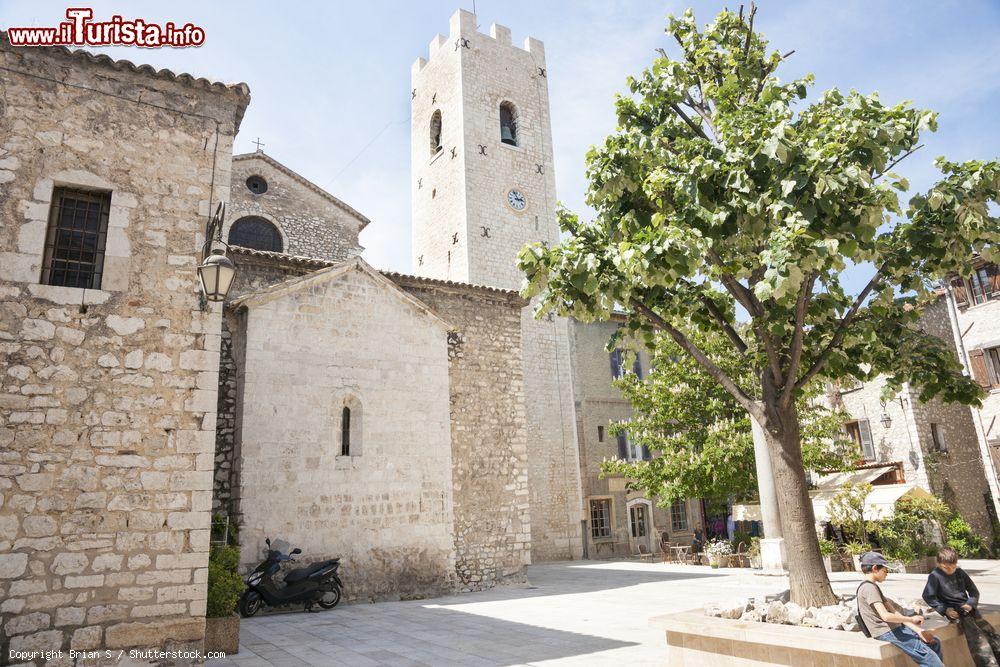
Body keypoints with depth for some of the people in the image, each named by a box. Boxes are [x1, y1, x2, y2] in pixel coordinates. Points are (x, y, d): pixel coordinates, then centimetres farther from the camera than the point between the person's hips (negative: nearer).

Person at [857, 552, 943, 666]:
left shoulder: (873, 587, 15)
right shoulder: (869, 588, -17)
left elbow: (893, 612, 11)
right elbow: (886, 616, -25)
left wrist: (918, 630, 3)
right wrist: (911, 619, -12)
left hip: (894, 627, 10)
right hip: (887, 632, -10)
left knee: (934, 642, 14)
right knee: (927, 654, -17)